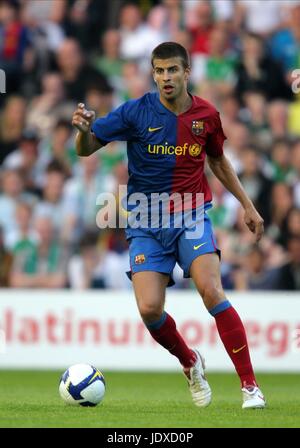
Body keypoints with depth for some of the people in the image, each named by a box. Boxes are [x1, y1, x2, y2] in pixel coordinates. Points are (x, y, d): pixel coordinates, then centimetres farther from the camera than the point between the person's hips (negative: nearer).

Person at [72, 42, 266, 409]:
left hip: (192, 216, 0)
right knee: (149, 309, -15)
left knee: (211, 291, -22)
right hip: (146, 224, 0)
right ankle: (190, 363, 17)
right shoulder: (136, 112, -6)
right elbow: (86, 149, -7)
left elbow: (218, 161, 19)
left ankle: (250, 385, -16)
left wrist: (247, 205, 20)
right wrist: (84, 129, -30)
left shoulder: (207, 115, 1)